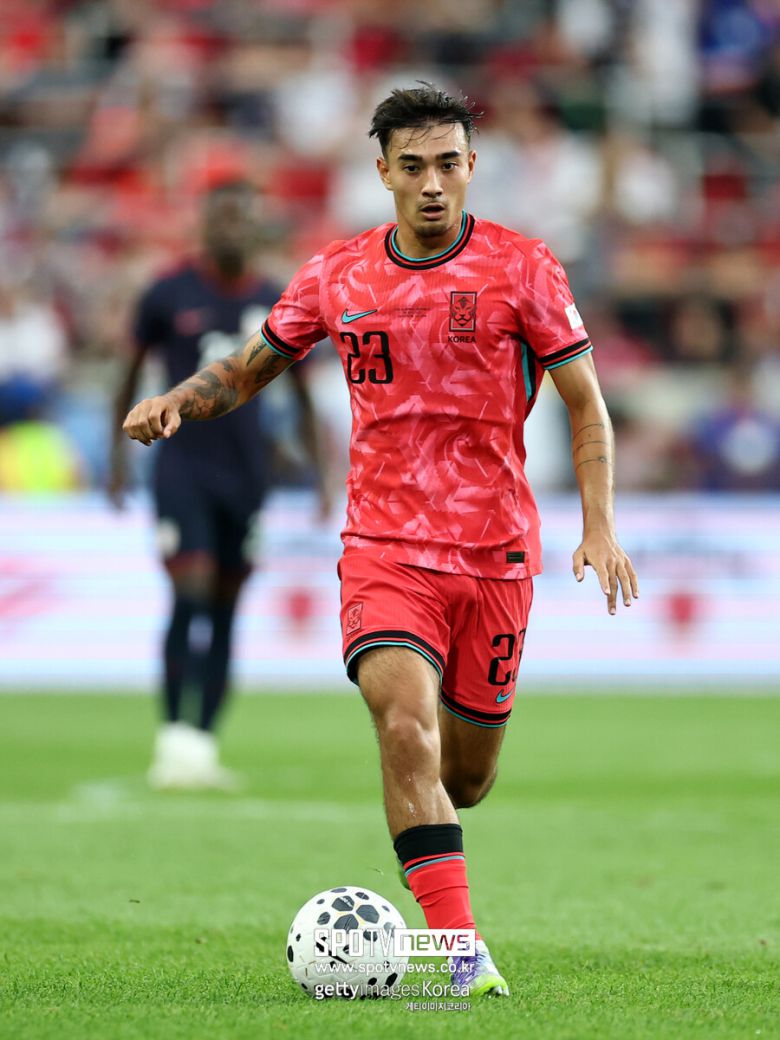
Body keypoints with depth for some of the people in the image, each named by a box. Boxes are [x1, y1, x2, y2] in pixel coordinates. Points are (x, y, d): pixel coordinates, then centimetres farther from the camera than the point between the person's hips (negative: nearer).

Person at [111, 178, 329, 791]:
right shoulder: (170, 296, -1)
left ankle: (204, 746, 12)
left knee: (224, 614, 6)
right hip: (183, 463, -3)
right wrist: (119, 458, 6)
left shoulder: (276, 305, 6)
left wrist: (318, 475, 11)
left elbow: (301, 395, 16)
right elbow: (131, 377, 10)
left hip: (247, 470, 3)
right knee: (191, 597, -16)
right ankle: (176, 737, -15)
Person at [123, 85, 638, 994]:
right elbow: (249, 370, 16)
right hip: (384, 545, 0)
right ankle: (463, 950, -25)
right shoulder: (335, 278, 2)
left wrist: (599, 527, -9)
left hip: (495, 550, 0)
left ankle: (424, 828, 48)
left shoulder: (522, 269, -2)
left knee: (465, 773, 9)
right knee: (406, 726, -24)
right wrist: (176, 400, -5)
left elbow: (585, 405, 2)